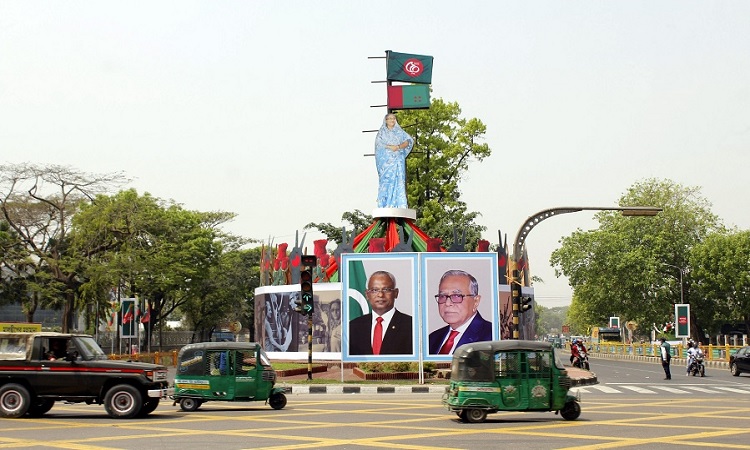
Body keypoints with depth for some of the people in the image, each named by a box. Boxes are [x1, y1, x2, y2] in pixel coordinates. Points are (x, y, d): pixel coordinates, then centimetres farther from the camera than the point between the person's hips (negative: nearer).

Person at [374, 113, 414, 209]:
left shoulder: (400, 132, 18)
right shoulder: (381, 133, 14)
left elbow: (409, 141, 4)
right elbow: (378, 144, -2)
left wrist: (398, 147, -12)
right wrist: (391, 147, -11)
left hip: (398, 160, 1)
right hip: (385, 160, -1)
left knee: (398, 181, -10)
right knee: (386, 181, -11)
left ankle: (399, 205, -16)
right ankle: (385, 206, -15)